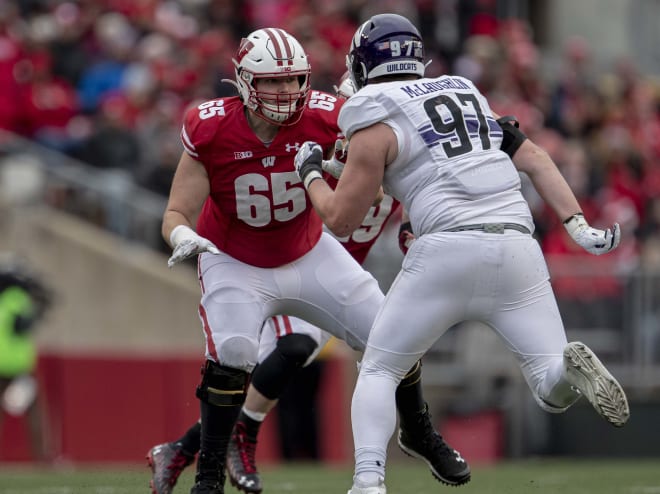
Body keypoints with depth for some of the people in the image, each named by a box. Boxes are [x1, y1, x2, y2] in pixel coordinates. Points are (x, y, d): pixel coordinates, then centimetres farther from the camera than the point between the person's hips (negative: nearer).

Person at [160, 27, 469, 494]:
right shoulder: (210, 132, -25)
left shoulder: (323, 118, -23)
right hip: (235, 263, -3)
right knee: (232, 354, -28)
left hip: (309, 255, 3)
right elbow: (177, 214, -21)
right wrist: (183, 236, -44)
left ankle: (420, 433, 32)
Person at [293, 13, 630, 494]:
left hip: (448, 250, -4)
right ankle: (571, 367, -30)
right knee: (553, 389, 5)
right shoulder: (466, 94, 24)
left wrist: (311, 174, 25)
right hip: (518, 248, 4)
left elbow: (341, 220, 7)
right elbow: (535, 158, 16)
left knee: (379, 370, 13)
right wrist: (579, 226, 11)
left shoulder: (377, 123, 6)